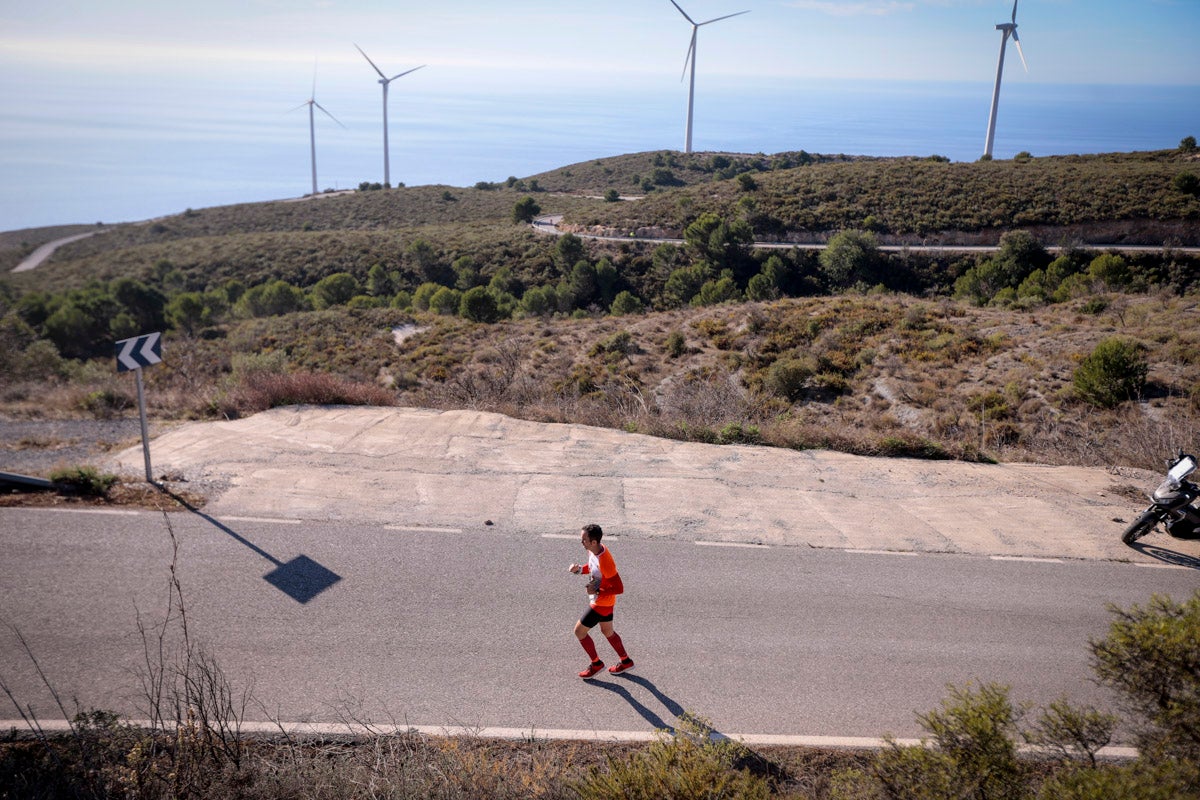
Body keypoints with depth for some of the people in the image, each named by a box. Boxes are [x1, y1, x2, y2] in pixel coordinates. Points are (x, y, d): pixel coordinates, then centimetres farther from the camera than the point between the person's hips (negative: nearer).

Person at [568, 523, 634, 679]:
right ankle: (626, 661, 42)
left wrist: (597, 591, -28)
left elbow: (619, 589, -28)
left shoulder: (605, 563, -35)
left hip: (601, 604, -9)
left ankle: (596, 664, 23)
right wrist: (579, 569, -6)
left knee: (579, 631, 3)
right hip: (599, 600, 9)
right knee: (607, 631, 24)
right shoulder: (593, 551, -8)